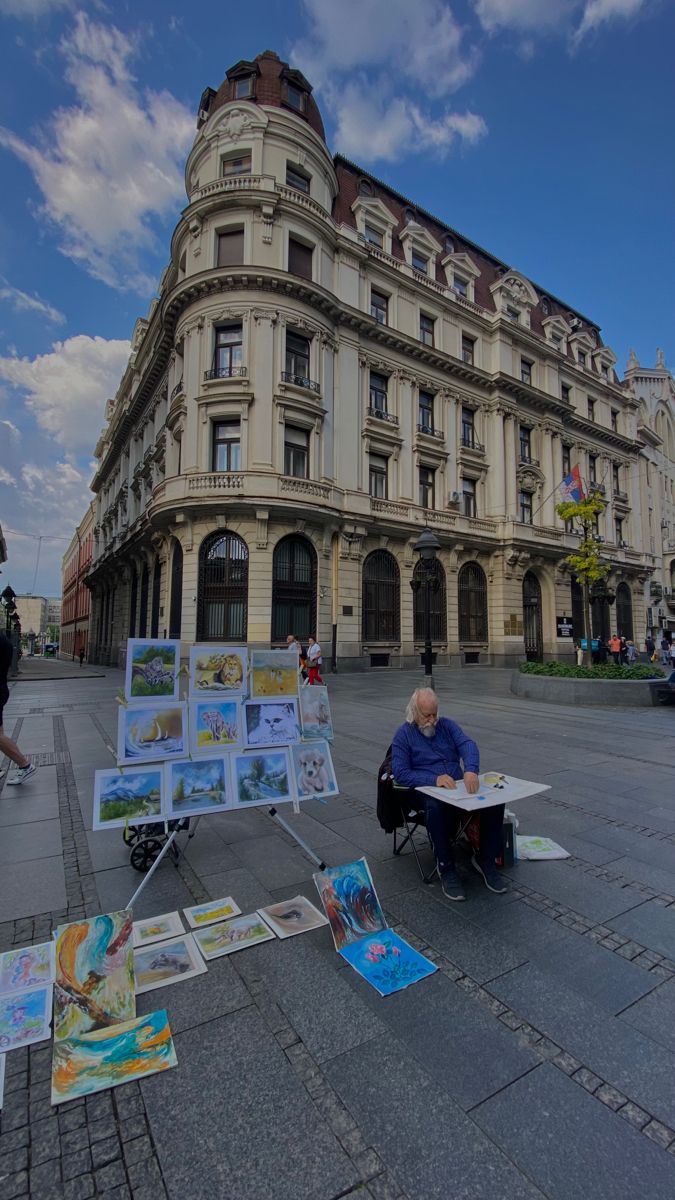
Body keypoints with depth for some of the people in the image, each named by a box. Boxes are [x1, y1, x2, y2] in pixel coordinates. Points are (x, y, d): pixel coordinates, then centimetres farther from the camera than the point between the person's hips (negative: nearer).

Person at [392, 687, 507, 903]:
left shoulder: (447, 725, 9)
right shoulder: (403, 734, -1)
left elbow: (468, 744, -9)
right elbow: (400, 774, -10)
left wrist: (471, 770, -32)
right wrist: (434, 779, -25)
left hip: (458, 786, 4)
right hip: (426, 791, -4)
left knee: (495, 798, -20)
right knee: (436, 807, -38)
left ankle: (486, 859, -2)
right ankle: (446, 868, -17)